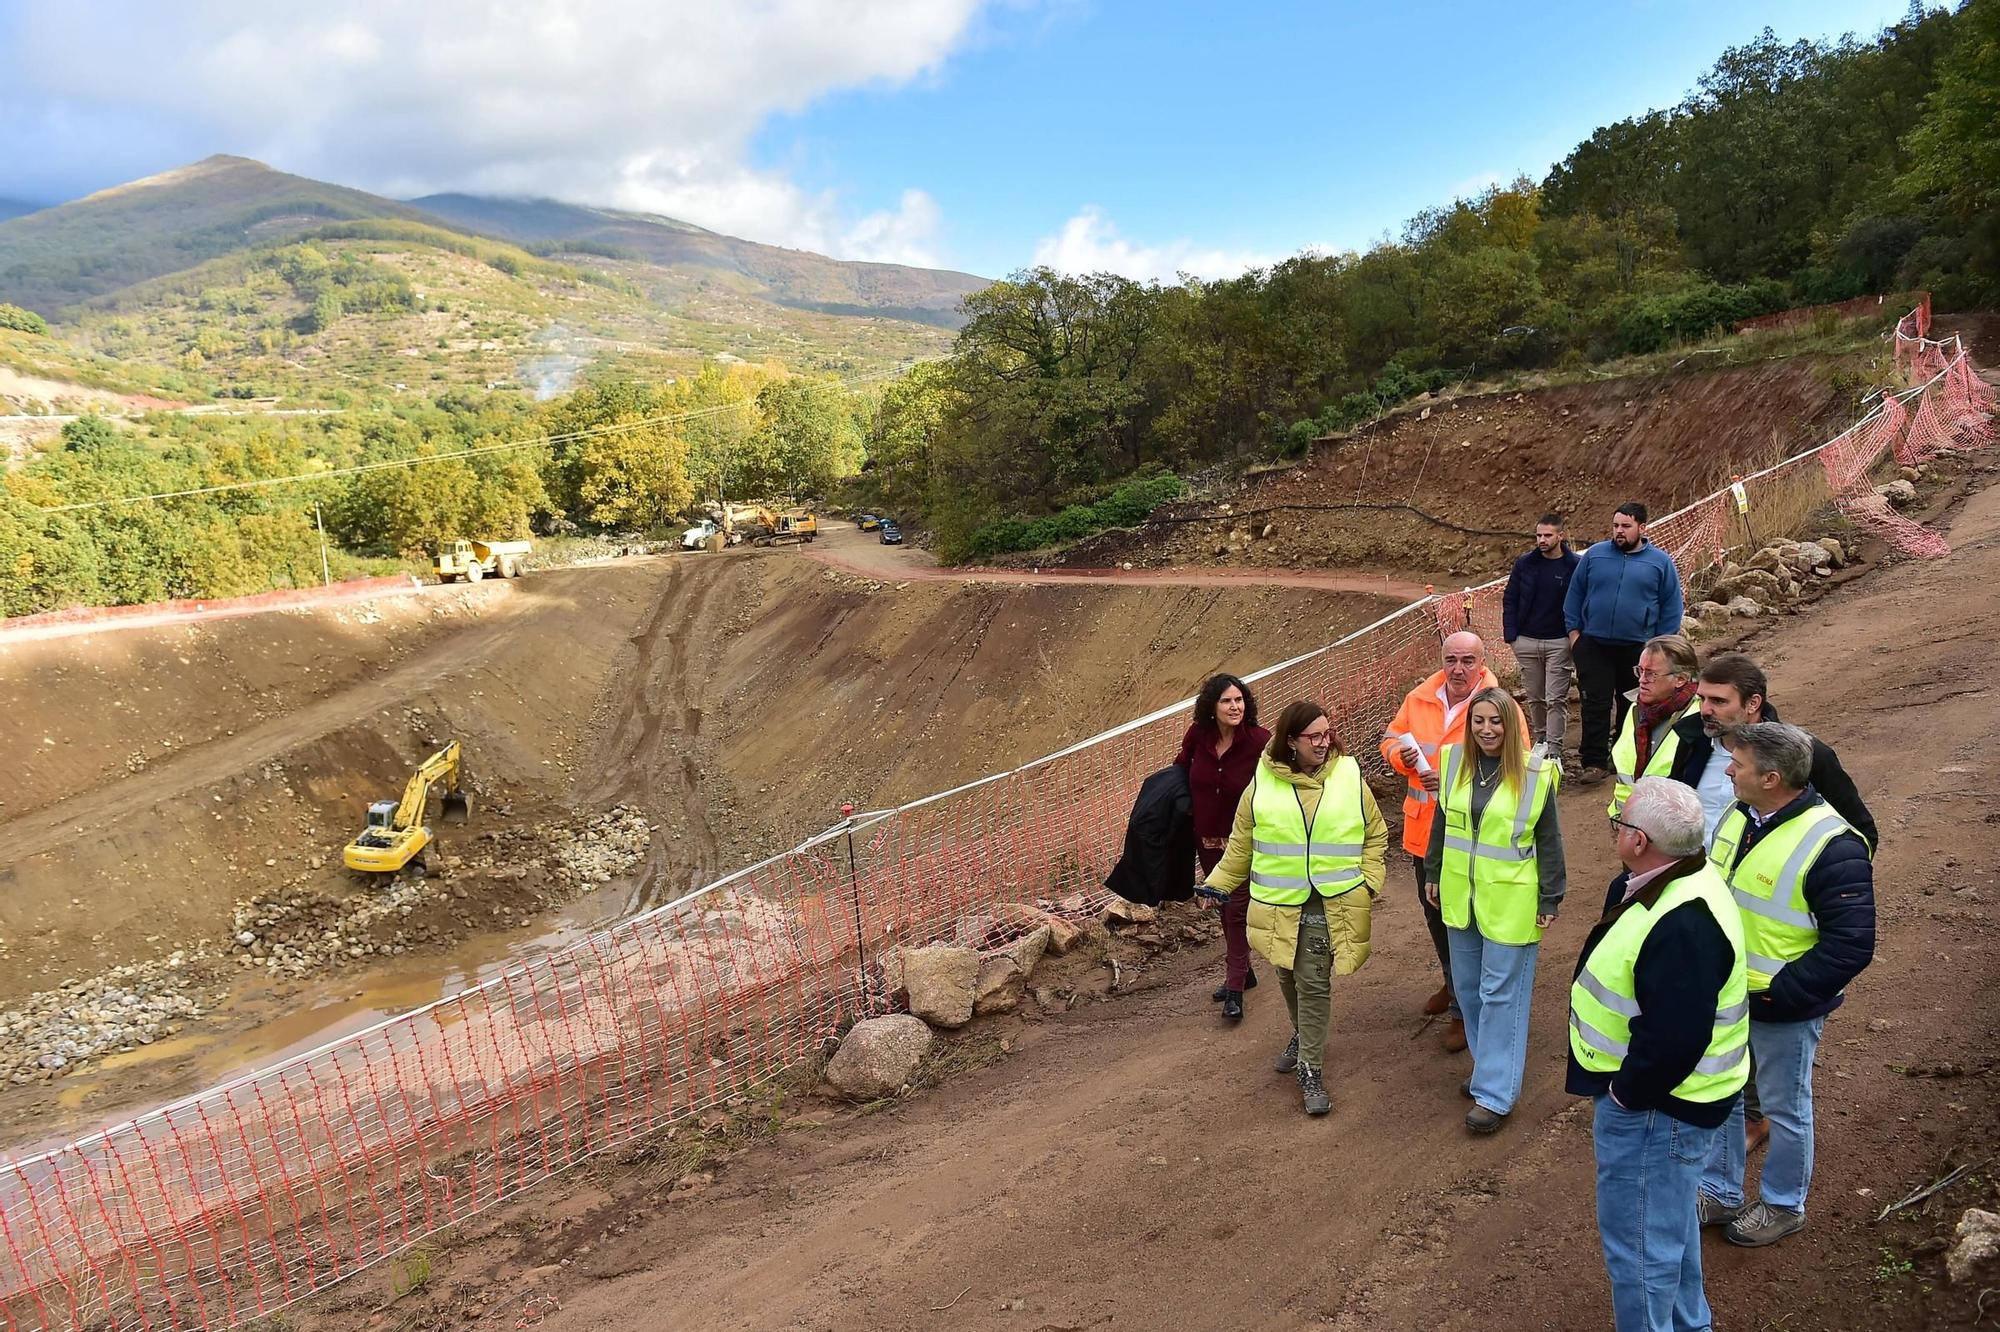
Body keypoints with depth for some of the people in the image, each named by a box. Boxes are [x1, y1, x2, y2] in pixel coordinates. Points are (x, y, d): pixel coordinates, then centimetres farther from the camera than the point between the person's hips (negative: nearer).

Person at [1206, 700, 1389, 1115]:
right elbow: (1241, 844, 6)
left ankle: (1310, 1070, 9)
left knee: (1314, 985, -3)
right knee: (1289, 978, 18)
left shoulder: (1349, 778, -2)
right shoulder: (1263, 783, -3)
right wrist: (1218, 884, 6)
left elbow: (1375, 836, 7)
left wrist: (1370, 881, -3)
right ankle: (1303, 1034, 45)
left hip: (1330, 905, -2)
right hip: (1280, 905, 2)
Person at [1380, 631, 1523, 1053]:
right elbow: (1391, 737, 11)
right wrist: (1402, 754, -12)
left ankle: (1464, 1010, 22)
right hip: (1425, 831, 6)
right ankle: (1454, 982, 48)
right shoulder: (1418, 699, 0)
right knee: (1434, 913, 23)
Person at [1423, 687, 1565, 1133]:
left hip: (1510, 902, -5)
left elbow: (1549, 841, -5)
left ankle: (1494, 1093, 10)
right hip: (1460, 895, 5)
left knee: (1501, 993, 1)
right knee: (1468, 988, 15)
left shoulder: (1534, 773, -12)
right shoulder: (1454, 761, 0)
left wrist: (1550, 898, -4)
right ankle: (1490, 1066, 34)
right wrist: (1433, 875, 14)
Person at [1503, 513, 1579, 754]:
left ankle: (1554, 751, 0)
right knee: (1535, 698, 13)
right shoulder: (1524, 564, 3)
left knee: (1556, 699, -2)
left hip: (1559, 643, -3)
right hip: (1527, 642, 3)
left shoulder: (1574, 566, -5)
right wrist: (1510, 635, 0)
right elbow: (1509, 601, 7)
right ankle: (1539, 741, 26)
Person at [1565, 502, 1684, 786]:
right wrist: (1574, 632, 1)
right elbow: (1574, 594, 7)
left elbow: (1671, 607, 4)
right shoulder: (1594, 555, 2)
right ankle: (1594, 762, 4)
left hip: (1638, 648, 0)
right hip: (1594, 646, 0)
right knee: (1595, 704, -1)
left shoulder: (1660, 562, 0)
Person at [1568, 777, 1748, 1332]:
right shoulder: (1677, 880, -2)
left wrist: (1625, 1092, -20)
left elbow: (1672, 1040, -34)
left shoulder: (1682, 926, -34)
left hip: (1655, 1105, -11)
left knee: (1639, 1242, 7)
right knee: (1672, 1219, 30)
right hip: (1663, 1092, 11)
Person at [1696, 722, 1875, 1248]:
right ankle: (1720, 1193, 39)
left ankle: (1783, 1205, 37)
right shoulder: (1738, 817, -1)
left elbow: (1851, 945, -23)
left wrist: (1776, 991, -21)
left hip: (1783, 1010, -7)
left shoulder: (1830, 846, -25)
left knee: (1784, 1109, 15)